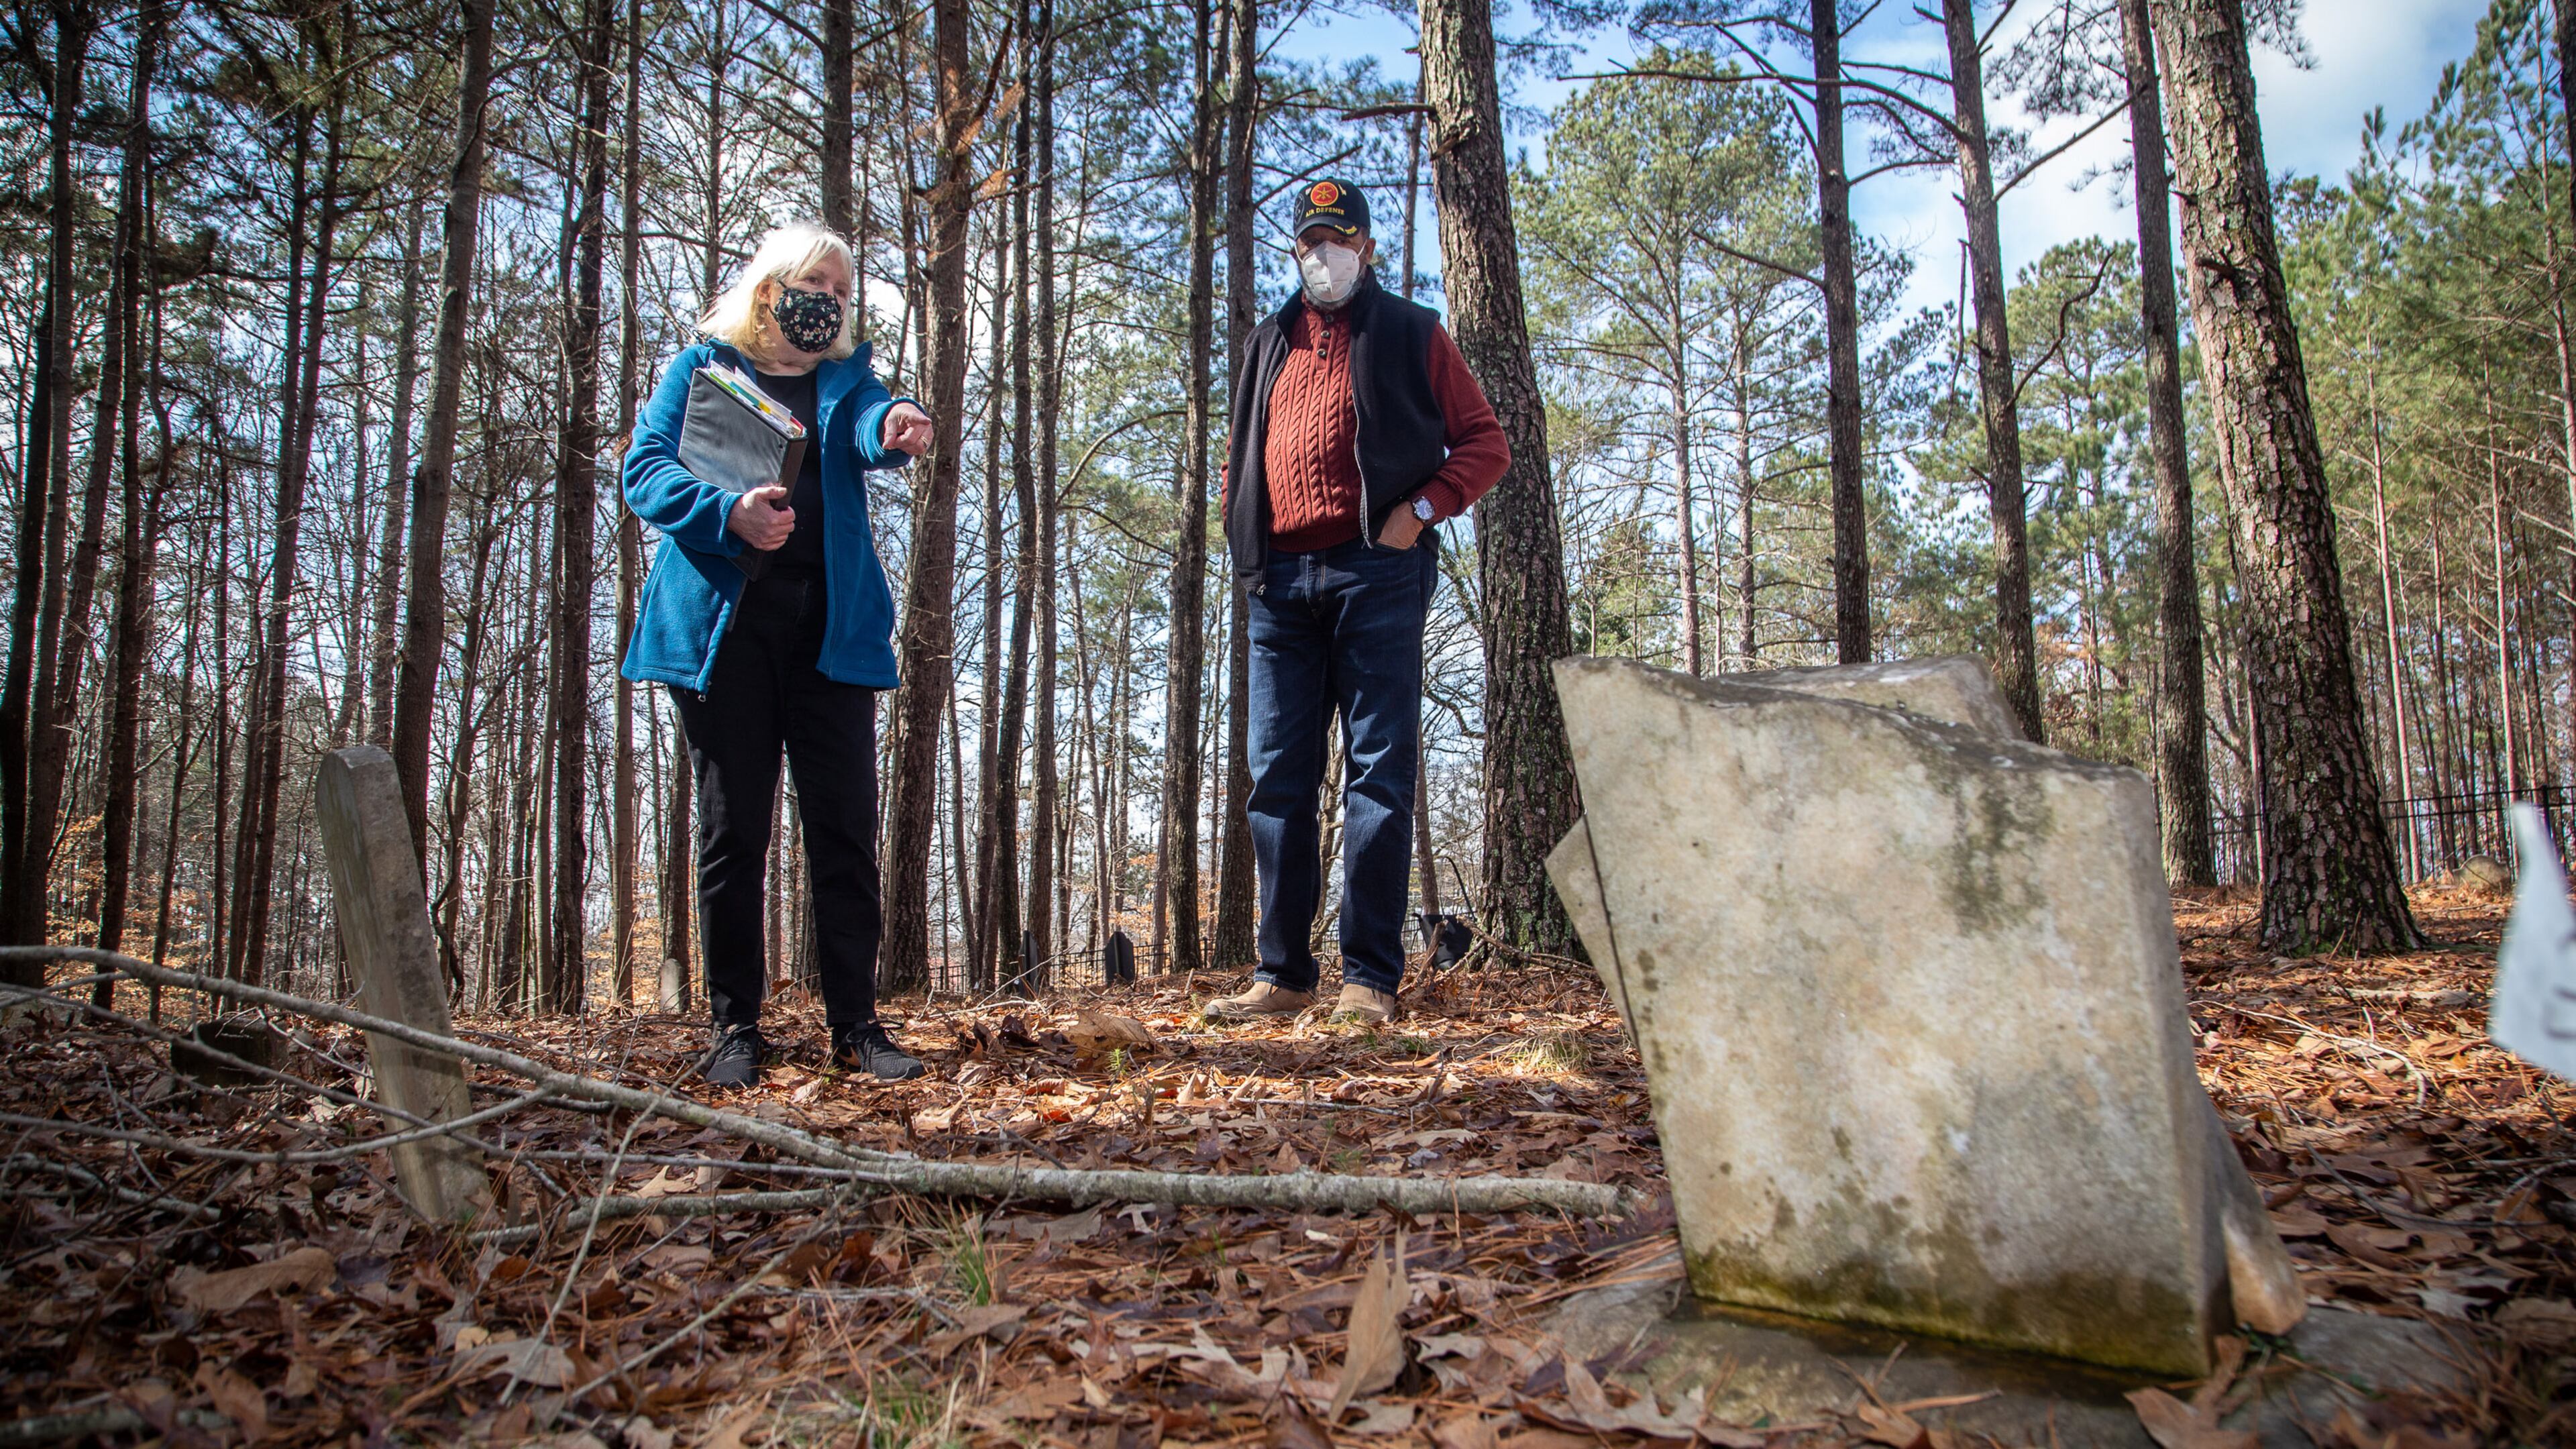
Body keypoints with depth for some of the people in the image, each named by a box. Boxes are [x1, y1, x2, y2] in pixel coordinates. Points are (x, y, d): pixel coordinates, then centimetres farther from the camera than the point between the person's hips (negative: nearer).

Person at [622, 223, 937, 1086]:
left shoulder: (844, 378, 20)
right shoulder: (702, 366, 14)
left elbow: (871, 426, -4)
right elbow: (645, 470, 1)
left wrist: (898, 427, -30)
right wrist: (727, 510, -19)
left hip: (830, 623, 2)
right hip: (721, 617, -1)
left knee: (845, 823, -4)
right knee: (733, 826, 0)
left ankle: (856, 1022, 1)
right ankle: (735, 1026, 6)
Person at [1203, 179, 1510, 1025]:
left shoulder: (1411, 334, 11)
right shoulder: (1268, 346, 23)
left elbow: (1485, 442, 7)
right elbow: (1238, 456, 29)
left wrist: (1423, 508, -8)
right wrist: (1243, 534, 11)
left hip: (1375, 573, -4)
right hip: (1280, 582, 5)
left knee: (1378, 771, -6)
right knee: (1279, 777, 2)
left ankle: (1370, 978, -4)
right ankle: (1282, 973, 8)